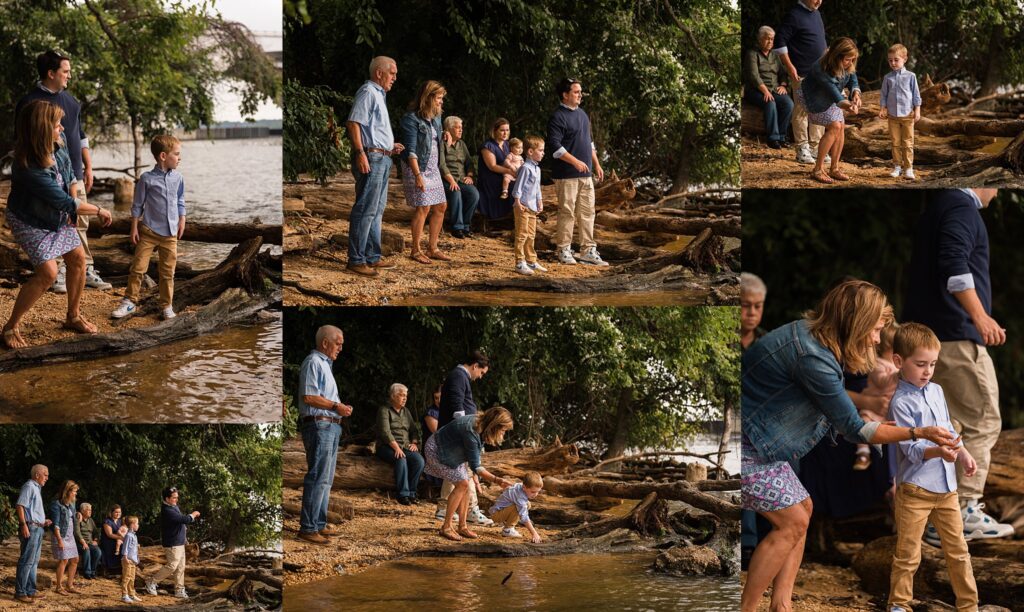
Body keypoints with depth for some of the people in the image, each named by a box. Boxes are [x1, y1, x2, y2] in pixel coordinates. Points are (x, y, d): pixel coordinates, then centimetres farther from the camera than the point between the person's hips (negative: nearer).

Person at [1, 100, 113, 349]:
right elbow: (64, 202, -30)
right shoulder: (29, 168, -37)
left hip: (58, 217, 8)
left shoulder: (58, 146, -14)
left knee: (78, 258, 6)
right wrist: (99, 211, -20)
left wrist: (73, 206, -1)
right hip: (31, 223, -8)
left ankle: (73, 316, 25)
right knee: (47, 273, -16)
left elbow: (70, 174, 9)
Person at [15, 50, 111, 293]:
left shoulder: (69, 99, 13)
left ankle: (85, 271, 14)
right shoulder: (30, 102, -9)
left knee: (80, 224, 8)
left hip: (74, 174, 6)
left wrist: (88, 166, 16)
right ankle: (57, 273, 7)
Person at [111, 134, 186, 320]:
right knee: (138, 267, -3)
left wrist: (182, 222, 12)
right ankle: (129, 302, 8)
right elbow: (137, 205, -3)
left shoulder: (178, 179, 2)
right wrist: (134, 228, -3)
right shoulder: (147, 179, -9)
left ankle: (166, 305, 17)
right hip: (149, 231, -3)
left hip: (170, 233, 3)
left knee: (168, 271, 8)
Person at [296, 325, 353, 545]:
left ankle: (319, 524, 19)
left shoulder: (324, 364, 21)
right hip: (319, 425, -11)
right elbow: (308, 397, -19)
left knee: (325, 479, 14)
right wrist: (336, 406, -14)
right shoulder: (313, 363, -10)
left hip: (330, 426, 11)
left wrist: (340, 407, 10)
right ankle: (308, 528, -12)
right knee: (318, 478, -12)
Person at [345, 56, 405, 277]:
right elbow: (353, 123, -19)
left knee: (376, 210, 14)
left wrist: (390, 146, 20)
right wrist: (360, 153, -26)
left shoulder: (379, 94, 22)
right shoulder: (368, 92, -9)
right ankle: (356, 260, -11)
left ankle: (372, 257, 20)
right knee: (365, 209, -11)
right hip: (370, 158, -11)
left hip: (382, 158, 11)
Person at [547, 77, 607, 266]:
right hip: (567, 175, -8)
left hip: (585, 174, 8)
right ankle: (564, 250, 4)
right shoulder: (558, 117, -11)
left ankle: (588, 250, 11)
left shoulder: (582, 114, 16)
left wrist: (596, 164, 19)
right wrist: (575, 162, -23)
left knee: (587, 212, 7)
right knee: (567, 212, -4)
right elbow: (555, 147, -18)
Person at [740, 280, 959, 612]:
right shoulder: (812, 358, -26)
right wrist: (920, 433, -14)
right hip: (745, 446, -10)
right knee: (792, 521, -6)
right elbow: (853, 429, -17)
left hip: (757, 441, 10)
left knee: (801, 509, 13)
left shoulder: (808, 333, 4)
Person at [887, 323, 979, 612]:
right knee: (908, 553, 3)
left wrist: (963, 454, 12)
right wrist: (938, 451, -37)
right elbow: (911, 448, -21)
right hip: (915, 488, -7)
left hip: (946, 487, 7)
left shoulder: (936, 391, 9)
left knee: (958, 549, 12)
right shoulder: (901, 402, -14)